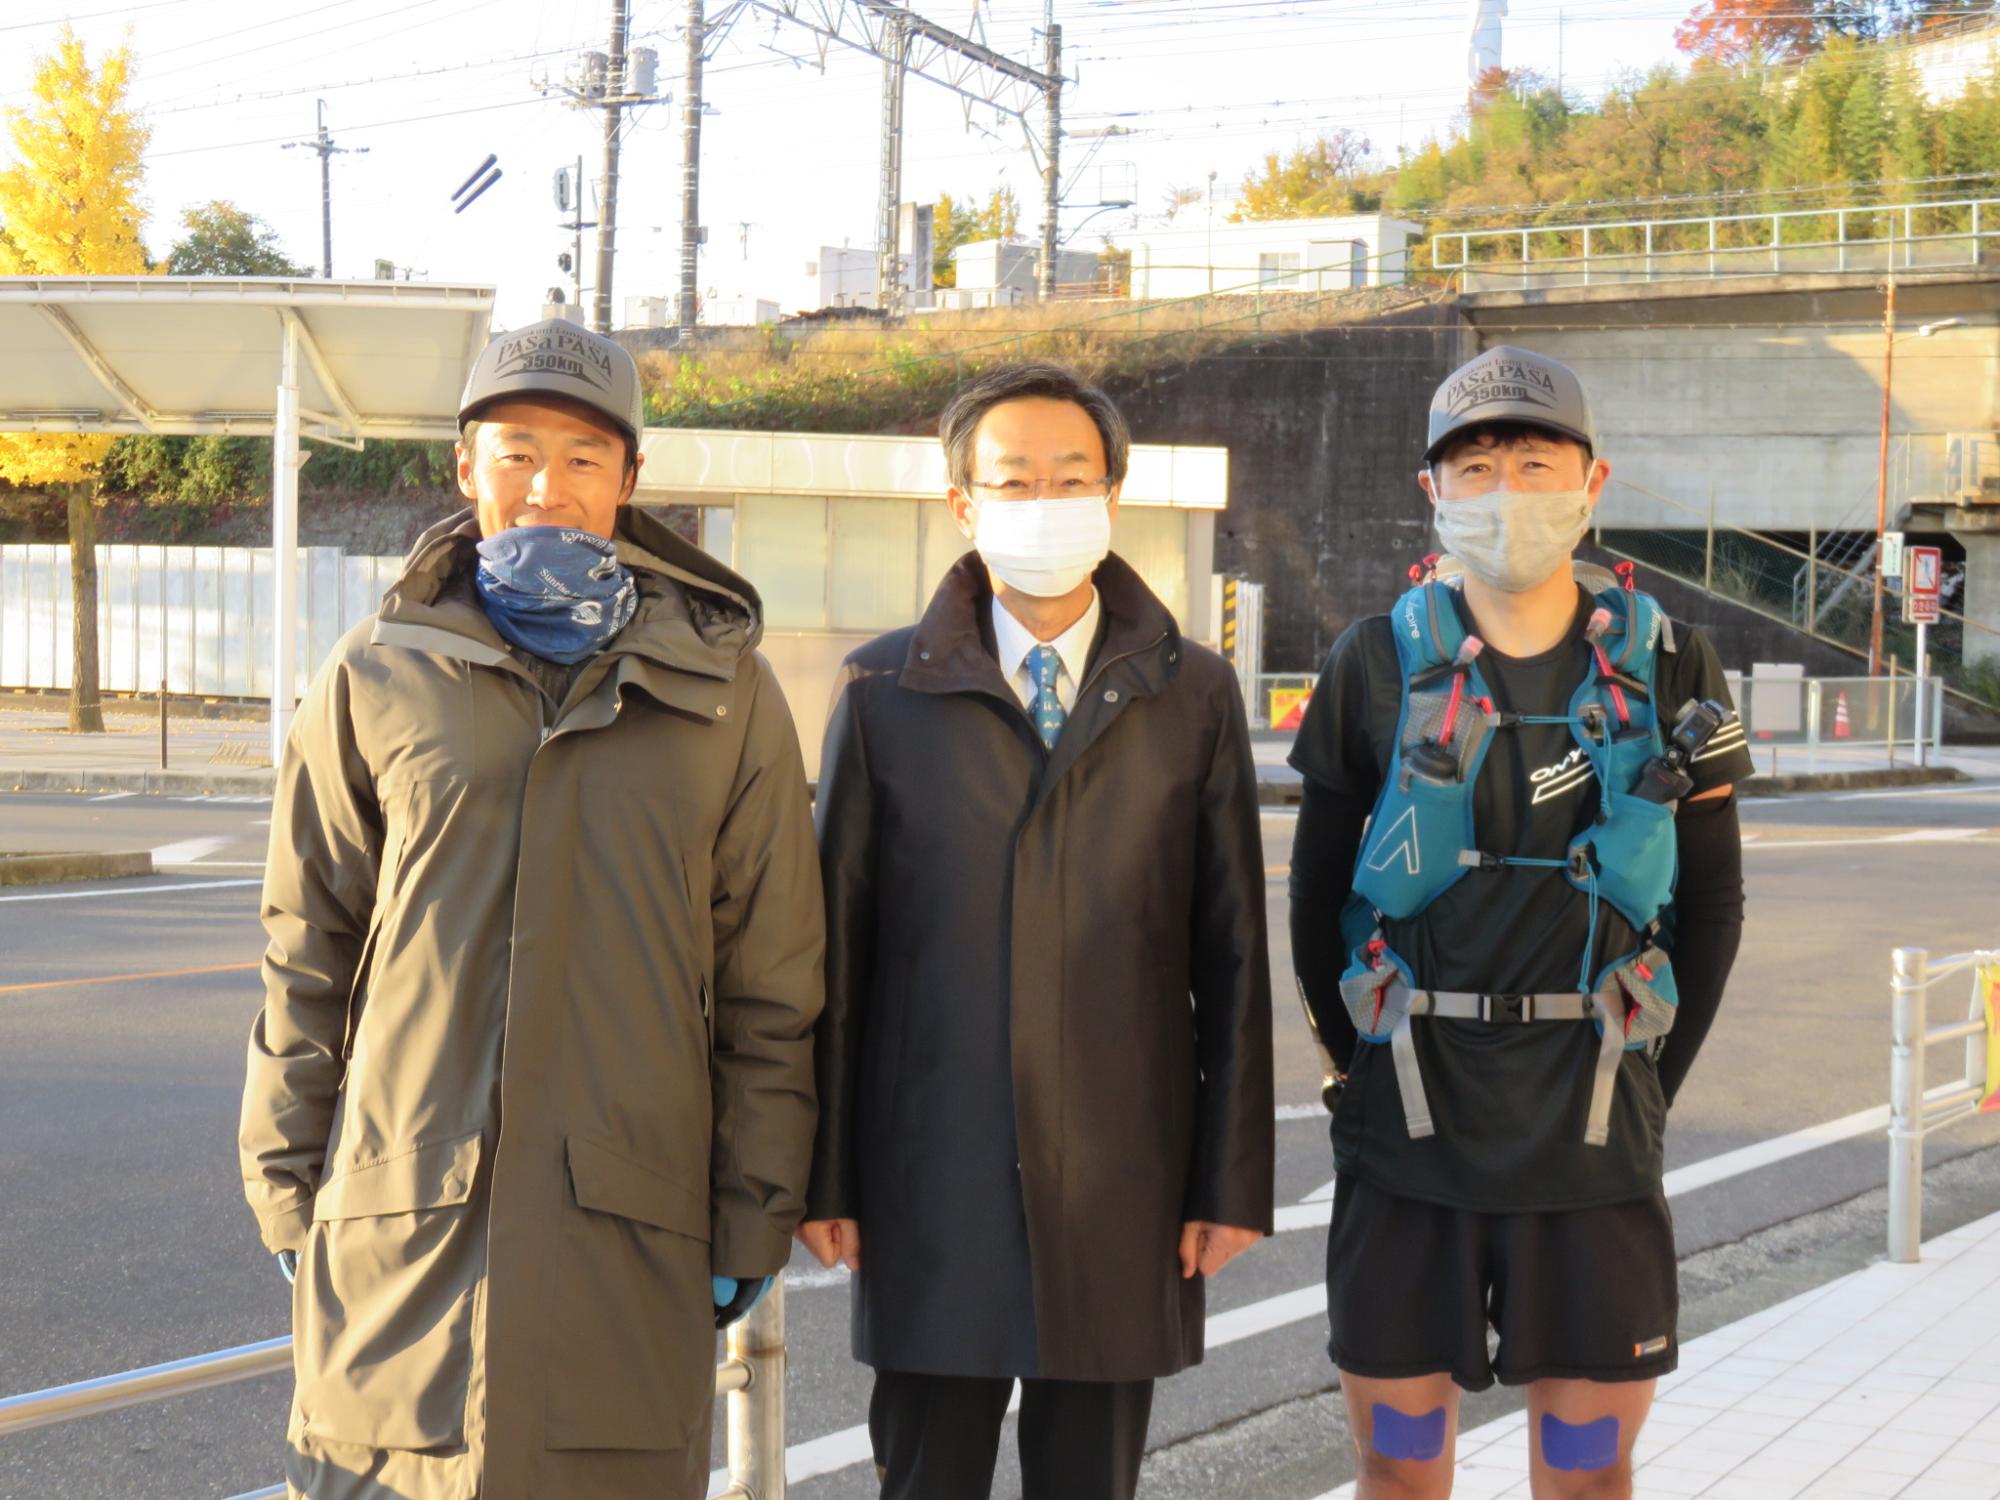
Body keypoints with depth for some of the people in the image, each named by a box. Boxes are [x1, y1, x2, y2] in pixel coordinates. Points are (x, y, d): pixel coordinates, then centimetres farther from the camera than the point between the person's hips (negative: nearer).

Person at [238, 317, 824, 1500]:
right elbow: (306, 958, 10)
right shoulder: (377, 680, 6)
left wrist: (754, 1223, 3)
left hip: (629, 1229, 0)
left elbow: (772, 988, 6)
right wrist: (291, 1196, 6)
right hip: (396, 1226, 0)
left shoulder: (724, 692, 5)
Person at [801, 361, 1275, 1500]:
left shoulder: (1194, 696, 5)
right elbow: (835, 945, 3)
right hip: (931, 1181, 0)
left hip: (1121, 1188, 1)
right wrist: (822, 1175, 0)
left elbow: (1233, 956, 4)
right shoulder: (883, 693, 4)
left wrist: (1234, 1181, 0)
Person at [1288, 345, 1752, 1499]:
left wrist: (1648, 1086, 6)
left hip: (1591, 1140, 0)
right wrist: (1361, 1067, 6)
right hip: (1408, 1138, 0)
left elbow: (1713, 904, 8)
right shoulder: (1378, 666, 0)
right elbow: (1317, 891, 7)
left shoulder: (1668, 668, 1)